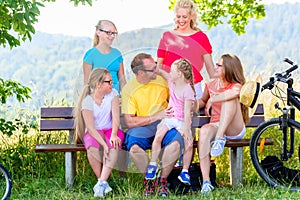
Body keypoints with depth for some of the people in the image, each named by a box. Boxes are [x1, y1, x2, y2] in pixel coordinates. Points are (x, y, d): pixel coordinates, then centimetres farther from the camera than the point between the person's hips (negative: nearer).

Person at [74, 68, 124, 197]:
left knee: (114, 144, -34)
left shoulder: (113, 94, -3)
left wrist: (113, 135, -31)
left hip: (111, 129, 2)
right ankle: (103, 182, -22)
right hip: (94, 132, -1)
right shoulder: (87, 101, -12)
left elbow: (116, 117, -13)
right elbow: (90, 127, -18)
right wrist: (104, 144, -32)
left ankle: (101, 183, -36)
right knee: (92, 148, -35)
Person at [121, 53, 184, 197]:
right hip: (141, 128, -2)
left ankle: (162, 179, -11)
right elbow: (129, 122, -11)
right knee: (133, 146, -36)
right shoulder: (128, 89, -5)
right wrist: (157, 116, -16)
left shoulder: (162, 81, 5)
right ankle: (148, 179, -9)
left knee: (176, 142, -33)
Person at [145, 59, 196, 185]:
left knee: (188, 141, -25)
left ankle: (185, 171, -13)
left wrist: (186, 130, -21)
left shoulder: (188, 90, -15)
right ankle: (152, 164, -8)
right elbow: (161, 72, 22)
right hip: (169, 117, 5)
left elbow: (187, 112, -18)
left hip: (182, 121, -5)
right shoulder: (172, 82, 4)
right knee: (158, 136, -18)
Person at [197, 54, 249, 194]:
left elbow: (234, 93, -30)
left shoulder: (236, 86, -3)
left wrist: (212, 100, -23)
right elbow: (202, 101, 32)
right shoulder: (211, 85, 13)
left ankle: (220, 139, -37)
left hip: (235, 129, -3)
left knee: (230, 98, -27)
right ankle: (206, 182, -41)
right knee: (204, 131, -36)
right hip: (215, 126, 3)